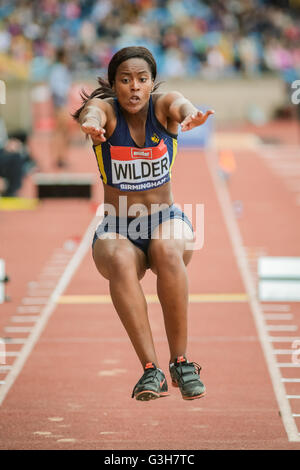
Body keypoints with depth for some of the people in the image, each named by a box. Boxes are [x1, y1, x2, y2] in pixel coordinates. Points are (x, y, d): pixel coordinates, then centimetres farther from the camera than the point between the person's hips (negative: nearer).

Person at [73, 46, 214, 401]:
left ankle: (180, 361, -27)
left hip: (167, 222, 0)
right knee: (119, 260, -36)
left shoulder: (163, 106, -7)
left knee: (168, 250, -36)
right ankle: (151, 369, -40)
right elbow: (92, 111, -35)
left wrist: (189, 115, -59)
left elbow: (181, 105, -33)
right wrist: (91, 123, -62)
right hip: (116, 230, 0)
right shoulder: (106, 109, -9)